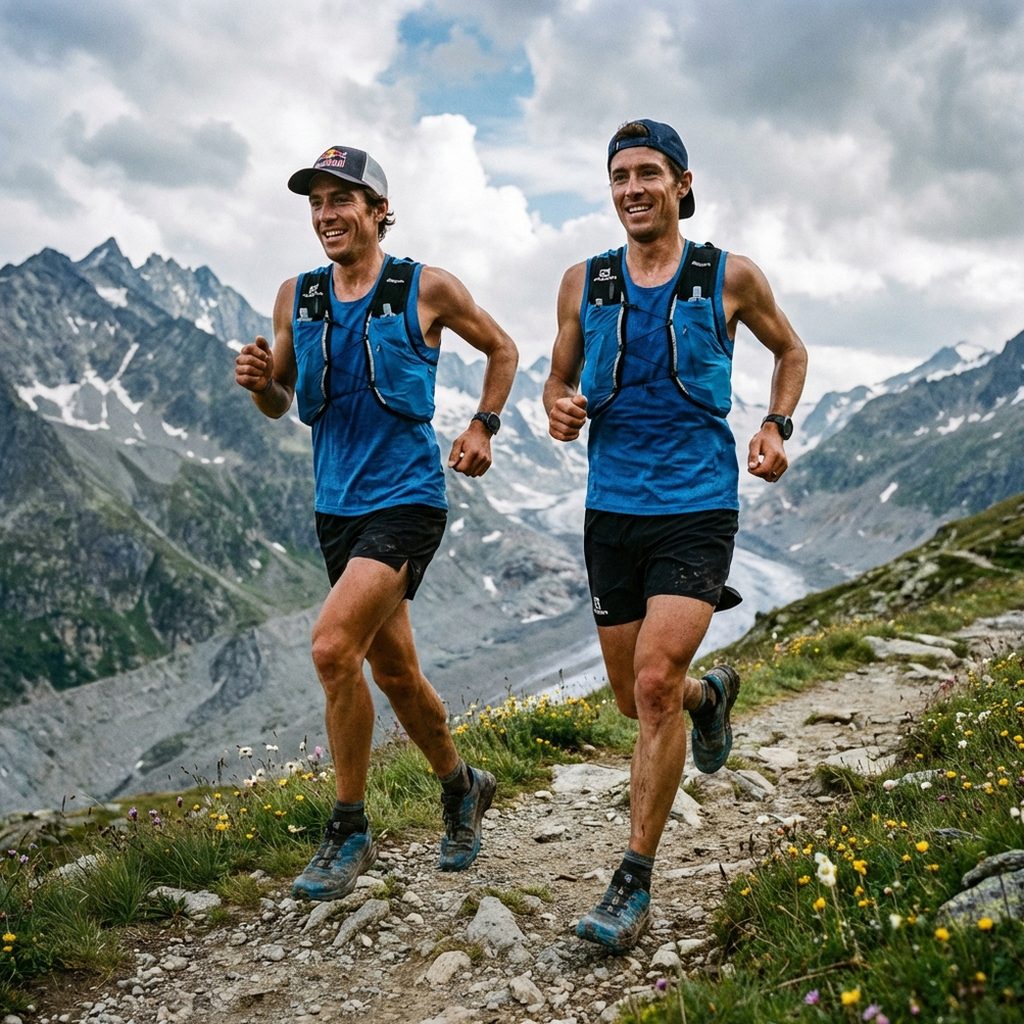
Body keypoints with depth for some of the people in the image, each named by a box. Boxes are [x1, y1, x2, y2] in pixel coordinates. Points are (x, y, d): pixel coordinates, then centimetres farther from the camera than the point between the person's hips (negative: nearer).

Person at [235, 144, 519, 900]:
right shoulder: (296, 296, 6)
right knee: (394, 671, 14)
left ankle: (350, 831, -2)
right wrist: (259, 381, -8)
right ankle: (462, 788, 38)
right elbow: (281, 403, 14)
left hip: (408, 498, -5)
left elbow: (502, 349, 11)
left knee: (334, 646, -20)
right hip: (338, 504, 6)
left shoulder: (428, 289, -5)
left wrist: (482, 428, 1)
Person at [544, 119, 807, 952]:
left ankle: (635, 884, -3)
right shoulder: (585, 283, 5)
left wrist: (777, 428, 1)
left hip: (696, 509, -3)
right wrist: (561, 412, -9)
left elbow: (790, 351, 17)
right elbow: (559, 380, 14)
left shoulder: (730, 277, 1)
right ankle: (711, 694, 49)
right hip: (612, 510, 4)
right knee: (633, 696, 12)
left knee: (655, 685, -16)